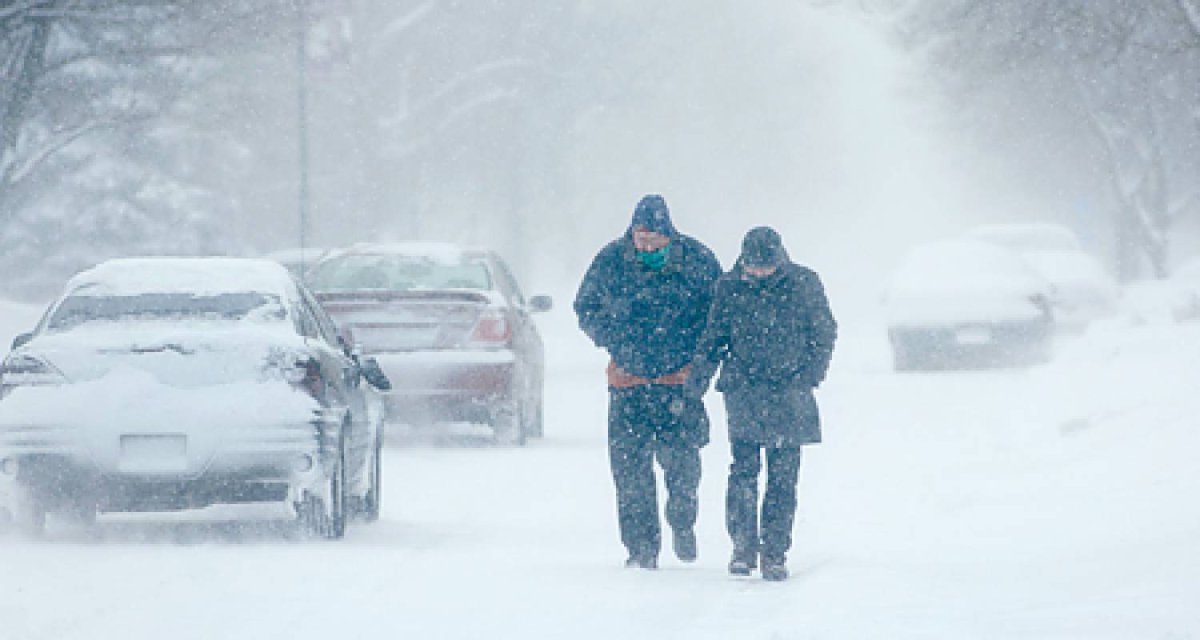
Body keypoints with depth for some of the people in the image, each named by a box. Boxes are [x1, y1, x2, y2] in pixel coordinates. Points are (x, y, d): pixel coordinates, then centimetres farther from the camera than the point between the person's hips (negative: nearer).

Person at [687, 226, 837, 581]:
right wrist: (701, 370, -3)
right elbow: (715, 334, 11)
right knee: (744, 469, -10)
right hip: (744, 392, 0)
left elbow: (824, 333, 8)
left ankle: (775, 553, 8)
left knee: (783, 477, 1)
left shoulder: (803, 284, -1)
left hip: (789, 393, 0)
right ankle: (744, 545, 0)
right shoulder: (730, 286, 1)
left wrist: (808, 375, -3)